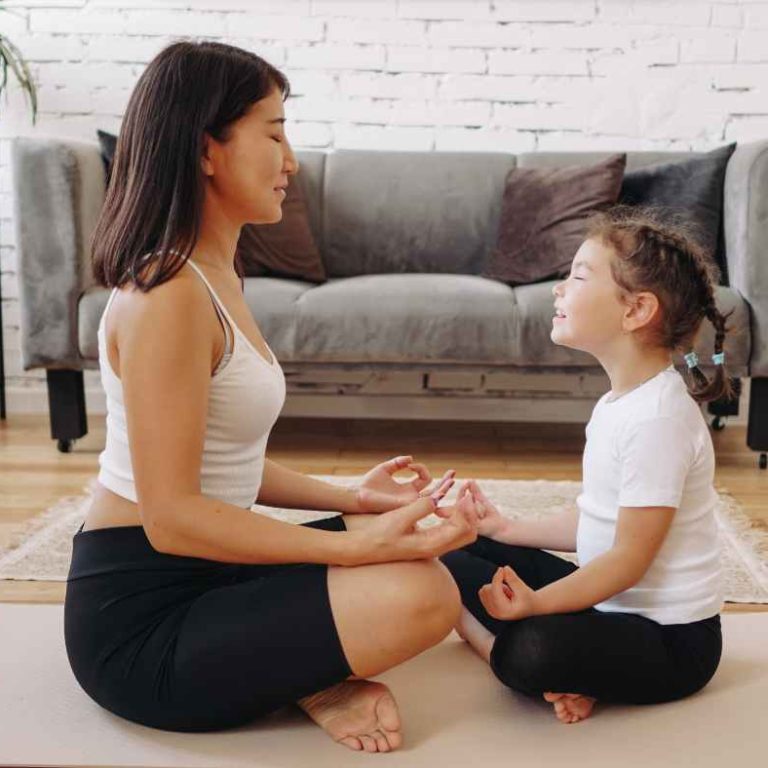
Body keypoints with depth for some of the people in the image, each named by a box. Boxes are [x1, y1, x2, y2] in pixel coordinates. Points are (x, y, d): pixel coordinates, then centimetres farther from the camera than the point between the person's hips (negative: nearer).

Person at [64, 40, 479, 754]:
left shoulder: (216, 277, 9)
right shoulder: (168, 296, -22)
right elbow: (171, 516, -24)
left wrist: (348, 498, 7)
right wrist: (355, 545, -25)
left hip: (193, 579, 10)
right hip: (140, 620, -10)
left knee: (420, 546, 12)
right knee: (420, 595, -25)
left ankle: (314, 675, 2)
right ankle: (314, 683, -1)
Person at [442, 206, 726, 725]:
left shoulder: (658, 417, -23)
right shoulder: (619, 402, 7)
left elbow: (630, 556, -23)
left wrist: (536, 605, -30)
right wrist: (508, 529, 17)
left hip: (670, 639, -10)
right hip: (612, 603, 10)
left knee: (534, 651, -39)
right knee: (455, 555, 6)